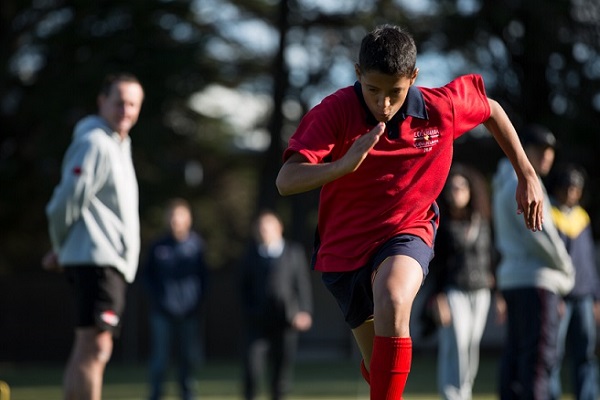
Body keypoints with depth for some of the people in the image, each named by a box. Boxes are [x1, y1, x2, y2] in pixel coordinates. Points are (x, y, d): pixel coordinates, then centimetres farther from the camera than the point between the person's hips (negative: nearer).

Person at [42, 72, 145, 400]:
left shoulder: (119, 144, 20)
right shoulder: (94, 144, -12)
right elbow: (66, 201, -14)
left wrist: (61, 250, 18)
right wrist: (61, 249, 1)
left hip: (113, 262, 10)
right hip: (97, 259, -10)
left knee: (89, 350, 11)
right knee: (94, 347, -15)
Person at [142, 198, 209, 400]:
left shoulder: (197, 244, 2)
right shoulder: (158, 246, 2)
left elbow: (204, 277, 8)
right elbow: (146, 275, 10)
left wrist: (198, 301, -2)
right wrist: (155, 298, -3)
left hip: (189, 314, 1)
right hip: (163, 313, -1)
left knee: (189, 358, 4)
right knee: (159, 356, -5)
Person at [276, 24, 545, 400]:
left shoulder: (440, 108, -15)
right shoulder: (334, 112, -21)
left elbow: (492, 109, 9)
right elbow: (286, 181, -31)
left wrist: (527, 176, 10)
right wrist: (343, 165, -48)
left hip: (408, 232, -1)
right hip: (345, 244, 1)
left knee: (392, 302, -36)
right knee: (377, 365, 13)